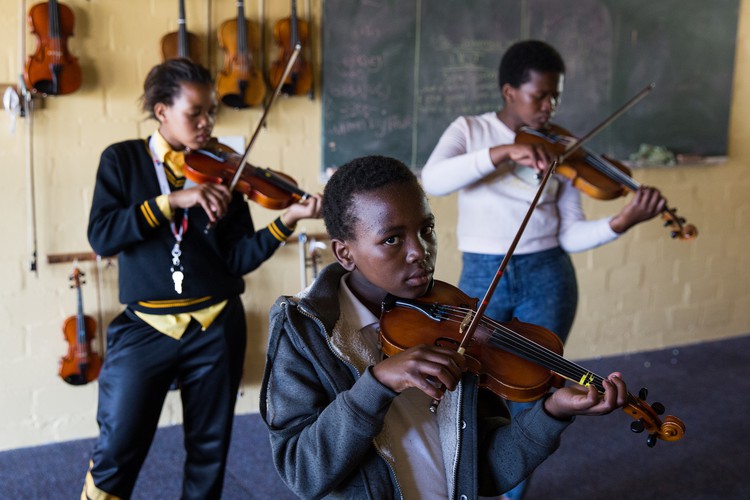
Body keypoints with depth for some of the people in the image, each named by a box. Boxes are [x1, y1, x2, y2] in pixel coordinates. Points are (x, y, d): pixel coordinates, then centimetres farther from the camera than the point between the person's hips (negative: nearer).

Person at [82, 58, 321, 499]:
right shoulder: (123, 160, 1)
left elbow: (238, 259, -4)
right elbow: (101, 236, -13)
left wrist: (287, 220, -18)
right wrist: (173, 200, -20)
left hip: (216, 326, 2)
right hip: (146, 325, -1)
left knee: (210, 448, 12)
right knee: (116, 453, -1)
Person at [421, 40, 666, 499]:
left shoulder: (560, 151, 3)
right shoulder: (469, 130, 0)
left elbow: (571, 236, -2)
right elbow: (433, 180, -21)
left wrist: (623, 221, -21)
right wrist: (504, 151, -31)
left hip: (548, 280, 2)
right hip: (482, 278, -1)